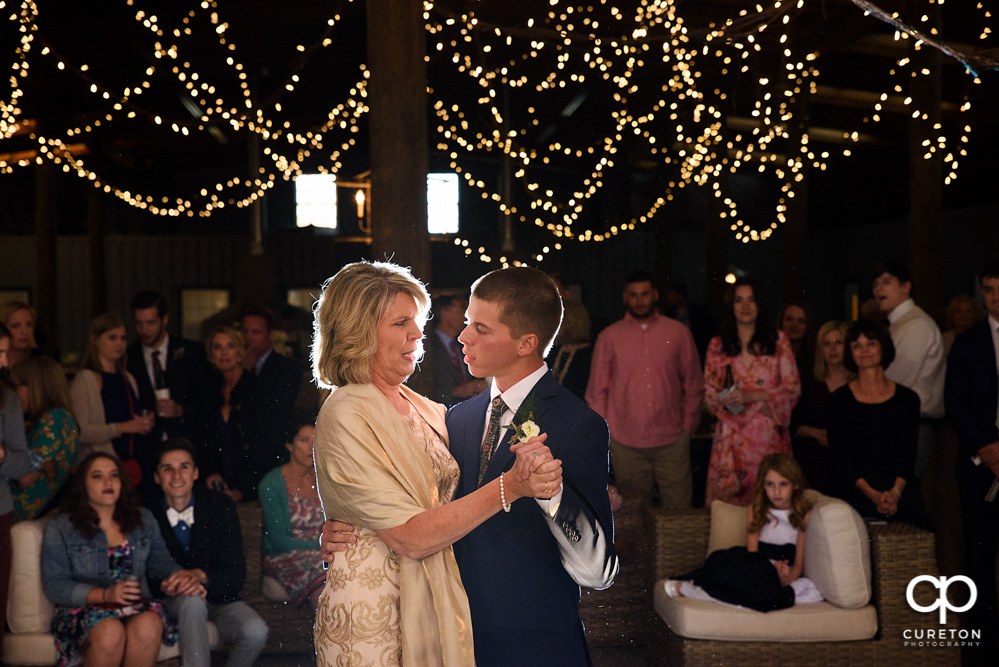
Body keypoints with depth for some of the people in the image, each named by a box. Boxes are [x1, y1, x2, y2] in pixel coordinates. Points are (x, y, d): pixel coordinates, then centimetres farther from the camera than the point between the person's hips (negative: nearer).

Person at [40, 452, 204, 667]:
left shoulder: (143, 519, 15)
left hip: (136, 608, 2)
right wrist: (105, 594, -18)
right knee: (110, 632, -37)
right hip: (83, 610, -2)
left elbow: (160, 561, 16)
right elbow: (54, 585, -4)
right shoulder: (60, 528, 4)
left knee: (149, 625, -34)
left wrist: (182, 575, -10)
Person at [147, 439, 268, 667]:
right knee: (191, 599, -36)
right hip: (173, 603, -1)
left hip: (218, 598, 1)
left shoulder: (220, 506, -5)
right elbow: (148, 581, -4)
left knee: (255, 631, -27)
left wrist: (202, 576, -25)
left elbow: (236, 575, -7)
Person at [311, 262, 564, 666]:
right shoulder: (345, 417, -17)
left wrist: (523, 463, -15)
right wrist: (508, 486, -27)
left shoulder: (425, 410, 6)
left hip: (435, 609, 7)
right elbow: (411, 538, -22)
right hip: (374, 616, -7)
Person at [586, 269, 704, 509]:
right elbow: (596, 391, 10)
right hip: (625, 444, 0)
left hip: (672, 441, 0)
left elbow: (694, 384, 12)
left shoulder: (678, 332, 8)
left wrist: (688, 426, 6)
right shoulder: (609, 337, 7)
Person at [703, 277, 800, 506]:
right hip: (732, 435, 1)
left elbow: (793, 389, 2)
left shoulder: (778, 341, 6)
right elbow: (710, 392, 11)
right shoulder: (717, 346, 9)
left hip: (769, 435, -1)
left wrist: (751, 396, -10)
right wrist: (727, 399, -11)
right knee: (728, 498, -2)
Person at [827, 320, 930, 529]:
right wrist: (873, 495, -12)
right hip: (855, 495, -1)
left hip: (901, 494, 2)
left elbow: (908, 454, 6)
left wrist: (895, 493, -11)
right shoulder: (839, 399, 6)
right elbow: (840, 456, 0)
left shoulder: (907, 398, 11)